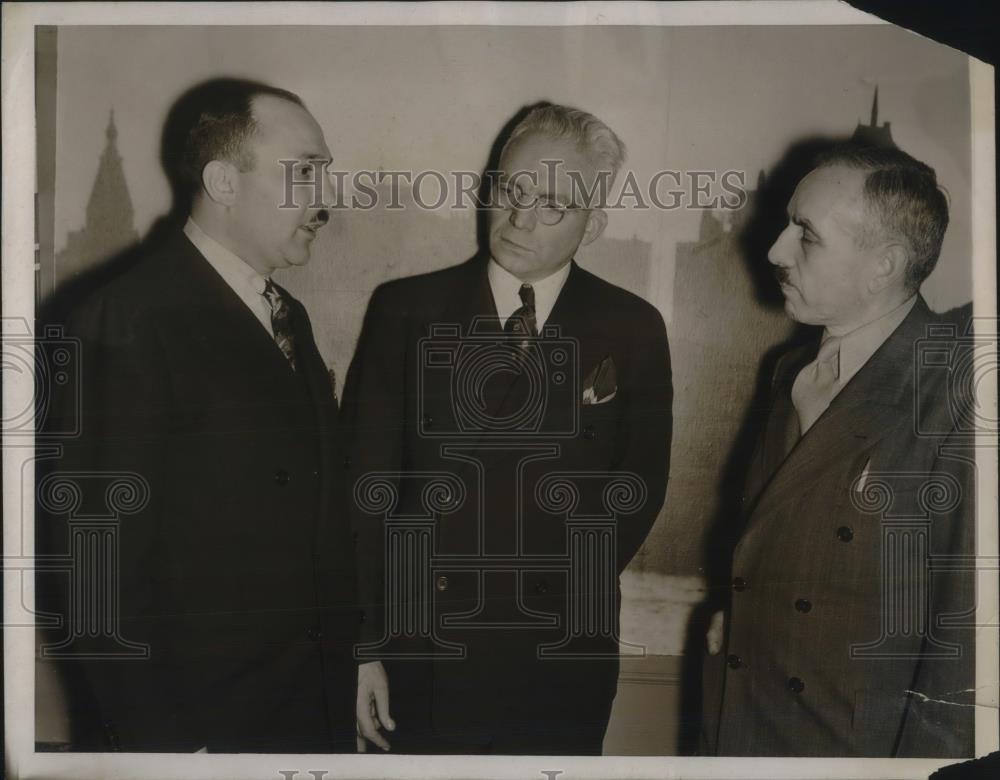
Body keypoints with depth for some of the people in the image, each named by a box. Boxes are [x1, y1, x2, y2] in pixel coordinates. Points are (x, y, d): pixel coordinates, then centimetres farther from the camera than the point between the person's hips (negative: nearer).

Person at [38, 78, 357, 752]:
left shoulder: (289, 317, 10)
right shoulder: (125, 325, -17)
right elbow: (100, 560, -18)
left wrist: (346, 658, 11)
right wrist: (160, 743, -17)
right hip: (196, 724, -7)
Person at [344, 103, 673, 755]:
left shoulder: (633, 330, -1)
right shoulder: (407, 310, -3)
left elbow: (642, 483, 8)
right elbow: (367, 488, -4)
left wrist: (575, 590, 3)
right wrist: (365, 648, -5)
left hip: (566, 663, 1)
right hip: (427, 657, 0)